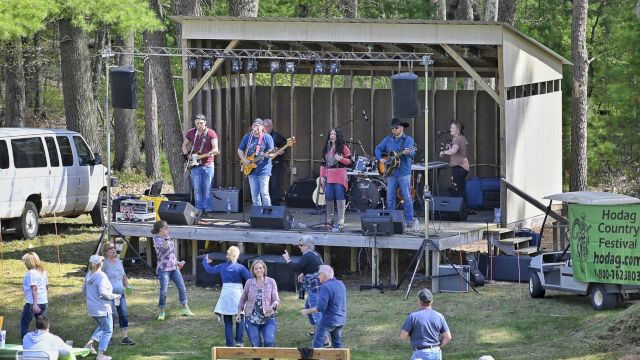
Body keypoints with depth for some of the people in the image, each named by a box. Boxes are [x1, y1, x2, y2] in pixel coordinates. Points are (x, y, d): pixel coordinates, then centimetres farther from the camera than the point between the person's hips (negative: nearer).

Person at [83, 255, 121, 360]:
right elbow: (102, 292, -26)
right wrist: (113, 296, -12)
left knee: (102, 326, 29)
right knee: (107, 331, 4)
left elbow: (84, 291, 15)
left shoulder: (88, 275, 6)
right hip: (102, 308, -8)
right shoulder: (101, 276, -20)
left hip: (92, 308, 8)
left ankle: (89, 343, 16)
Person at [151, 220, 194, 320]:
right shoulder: (157, 239, -11)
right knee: (164, 291, -9)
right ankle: (162, 311, 6)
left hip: (174, 267, 7)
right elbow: (164, 248, -30)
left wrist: (177, 262, 21)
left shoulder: (167, 237, 11)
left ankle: (185, 309, 17)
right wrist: (166, 238, -32)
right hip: (164, 268, -7)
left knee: (182, 288, 6)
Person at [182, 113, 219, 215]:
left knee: (208, 189, -1)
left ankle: (208, 209, 3)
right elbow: (184, 145, 19)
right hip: (195, 165, 3)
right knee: (197, 189, 3)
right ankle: (199, 210, 8)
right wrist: (187, 156, 3)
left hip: (208, 165, -3)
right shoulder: (190, 133, 7)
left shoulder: (211, 133, -3)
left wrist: (211, 153, -31)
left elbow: (215, 148, -9)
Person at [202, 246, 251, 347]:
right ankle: (238, 341, 3)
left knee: (228, 322, 7)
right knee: (240, 319, 15)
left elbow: (210, 269, 20)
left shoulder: (222, 267, 5)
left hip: (225, 294, 2)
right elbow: (250, 278, -14)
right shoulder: (240, 267, -5)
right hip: (237, 294, -2)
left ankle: (230, 344, 4)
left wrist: (205, 261, 39)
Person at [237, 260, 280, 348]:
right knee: (255, 345, -1)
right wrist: (239, 313, 12)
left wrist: (273, 306, -23)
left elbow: (276, 300, -2)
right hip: (252, 319, 1)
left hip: (268, 318, -1)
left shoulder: (271, 282, -1)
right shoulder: (249, 283, 2)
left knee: (269, 342, -19)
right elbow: (243, 299, 16)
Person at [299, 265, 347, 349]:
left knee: (318, 343, -3)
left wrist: (307, 311, -11)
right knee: (337, 343, 18)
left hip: (329, 320, -8)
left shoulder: (325, 287, -18)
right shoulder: (341, 284, 7)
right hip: (341, 321, 8)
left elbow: (321, 307, -22)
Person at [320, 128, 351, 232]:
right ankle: (330, 220, 17)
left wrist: (341, 159, -17)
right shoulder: (326, 148, 16)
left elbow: (350, 162, 0)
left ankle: (340, 223, -9)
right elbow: (323, 164, 16)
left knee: (340, 198, -9)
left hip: (340, 177, -5)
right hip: (328, 177, 5)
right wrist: (322, 176, 8)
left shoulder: (343, 147, 1)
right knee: (329, 198, 5)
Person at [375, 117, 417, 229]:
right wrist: (380, 159, -1)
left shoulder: (408, 139, -1)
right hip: (391, 173, 4)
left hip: (404, 173, -4)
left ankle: (409, 221, -4)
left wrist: (407, 152, -39)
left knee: (407, 197, -5)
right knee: (390, 198, 6)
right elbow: (378, 148, 17)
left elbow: (412, 153, -16)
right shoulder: (388, 139, 12)